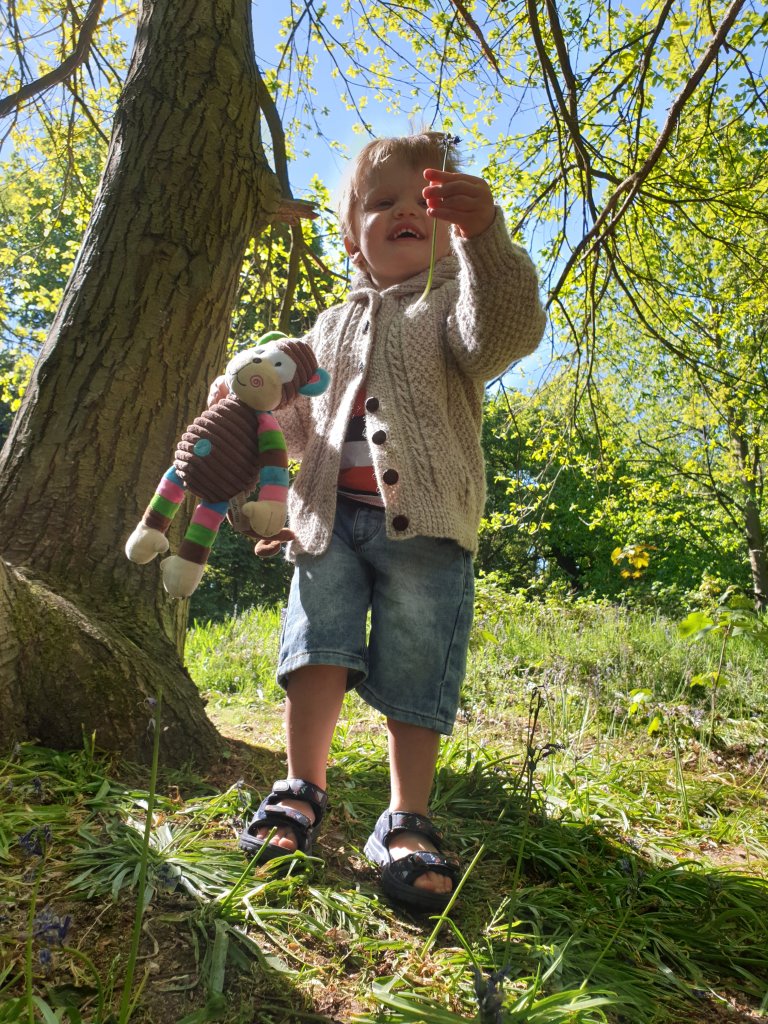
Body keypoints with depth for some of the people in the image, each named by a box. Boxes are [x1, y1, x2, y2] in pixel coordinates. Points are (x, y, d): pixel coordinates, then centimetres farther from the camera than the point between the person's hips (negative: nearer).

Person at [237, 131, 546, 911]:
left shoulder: (454, 304, 7)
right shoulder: (331, 329, 22)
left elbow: (506, 333, -18)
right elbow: (300, 420, 26)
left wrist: (483, 233, -30)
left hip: (425, 523, -3)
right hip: (331, 516, 4)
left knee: (416, 670, -1)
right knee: (320, 644, -2)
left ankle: (406, 822, 9)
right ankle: (303, 789, 14)